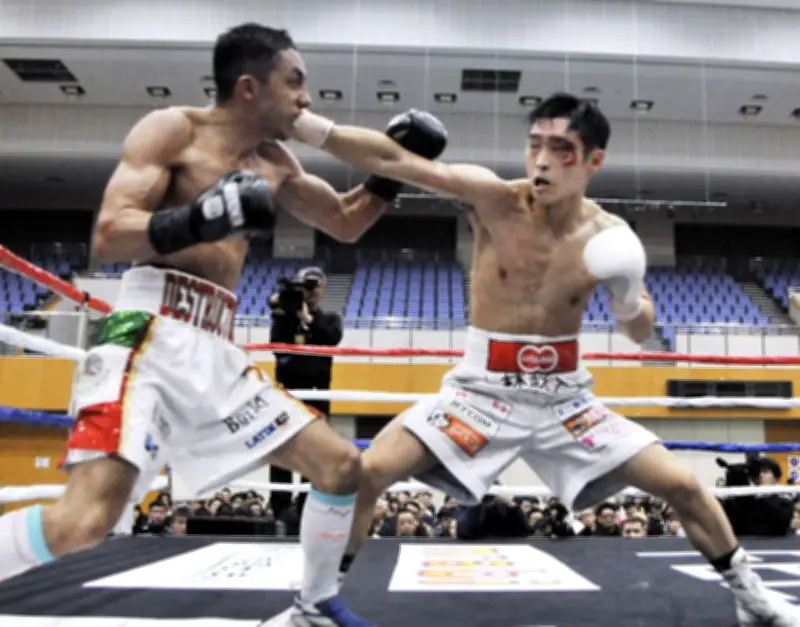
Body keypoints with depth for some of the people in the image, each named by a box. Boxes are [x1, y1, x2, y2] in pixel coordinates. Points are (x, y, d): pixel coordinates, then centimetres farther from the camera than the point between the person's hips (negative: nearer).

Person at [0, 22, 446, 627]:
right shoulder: (171, 128, -1)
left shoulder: (274, 163, 19)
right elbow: (108, 234, -11)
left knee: (342, 464, 6)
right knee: (87, 518, -23)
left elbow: (346, 223, 30)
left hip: (218, 353, 7)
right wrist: (196, 220, -28)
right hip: (150, 337, -7)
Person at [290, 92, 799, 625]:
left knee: (684, 486, 2)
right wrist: (305, 123, -35)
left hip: (565, 396, 2)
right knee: (369, 473, -16)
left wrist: (628, 294, -19)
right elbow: (393, 160, -25)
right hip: (483, 390, -2)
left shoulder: (609, 237, -7)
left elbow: (641, 334, 4)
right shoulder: (494, 198, -14)